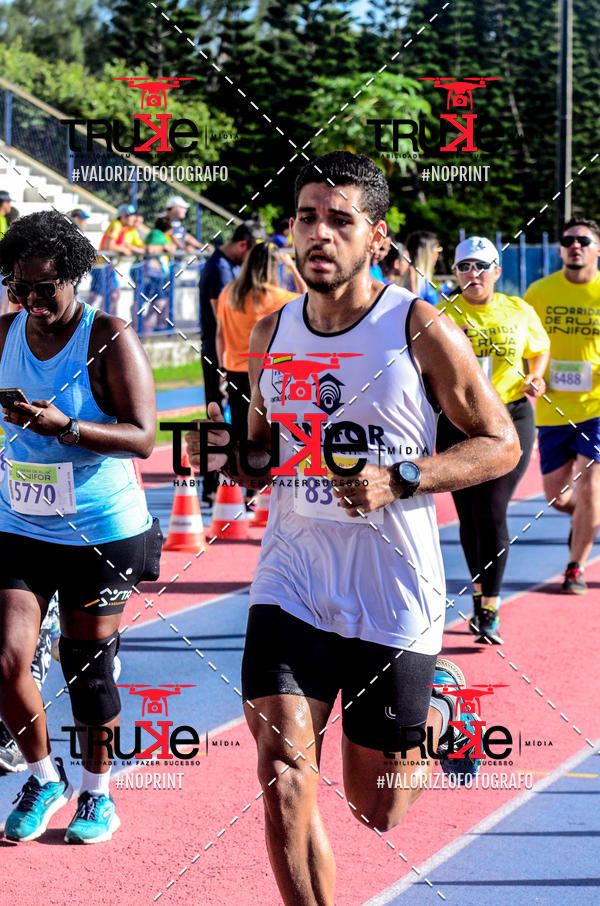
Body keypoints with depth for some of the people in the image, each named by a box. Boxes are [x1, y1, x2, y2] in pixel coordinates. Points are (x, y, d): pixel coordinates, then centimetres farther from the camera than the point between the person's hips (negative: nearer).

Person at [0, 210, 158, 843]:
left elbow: (142, 436, -19)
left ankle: (97, 789, 27)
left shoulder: (109, 339, -13)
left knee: (89, 669, 5)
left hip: (102, 534, -4)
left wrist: (63, 426, -32)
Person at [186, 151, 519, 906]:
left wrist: (399, 480, -19)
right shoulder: (270, 333, 4)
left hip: (394, 597, -3)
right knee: (282, 780, -16)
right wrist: (233, 459, -7)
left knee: (376, 812, 10)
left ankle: (438, 709, 43)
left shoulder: (420, 331, -9)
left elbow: (500, 443, -4)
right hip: (292, 585, 3)